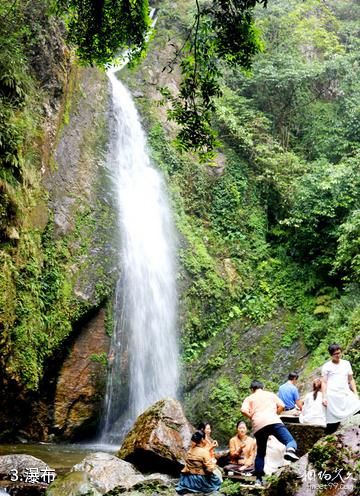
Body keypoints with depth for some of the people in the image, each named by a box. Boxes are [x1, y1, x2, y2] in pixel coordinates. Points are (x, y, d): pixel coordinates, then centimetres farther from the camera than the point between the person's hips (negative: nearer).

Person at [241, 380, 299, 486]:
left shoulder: (249, 398, 23)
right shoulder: (271, 394, 27)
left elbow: (243, 410, 3)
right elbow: (281, 406, 13)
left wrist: (252, 418, 15)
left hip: (258, 426, 2)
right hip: (273, 422, -2)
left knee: (260, 453, 15)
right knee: (290, 441, -12)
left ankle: (258, 479, 13)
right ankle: (290, 450, -45)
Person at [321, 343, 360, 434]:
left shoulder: (346, 363, 12)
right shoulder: (326, 366, 3)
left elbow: (351, 379, 15)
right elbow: (324, 382, 1)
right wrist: (324, 397, -8)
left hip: (345, 393, 3)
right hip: (332, 396, -3)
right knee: (333, 419, -4)